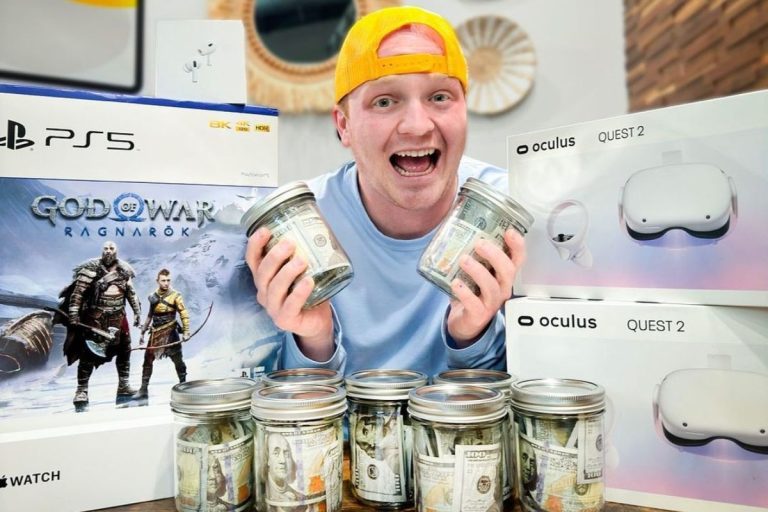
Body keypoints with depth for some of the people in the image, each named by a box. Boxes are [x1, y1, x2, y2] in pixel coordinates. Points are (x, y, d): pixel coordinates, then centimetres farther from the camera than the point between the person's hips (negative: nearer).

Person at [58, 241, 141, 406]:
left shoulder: (124, 270, 7)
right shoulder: (91, 269, -8)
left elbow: (131, 293, 16)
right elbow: (78, 291, -10)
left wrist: (137, 311, 13)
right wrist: (73, 312, -16)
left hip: (118, 318, 5)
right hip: (95, 318, -5)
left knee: (124, 351, 11)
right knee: (88, 353, -5)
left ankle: (123, 386, 24)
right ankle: (81, 390, 5)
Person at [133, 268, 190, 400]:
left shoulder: (175, 296, -8)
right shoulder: (153, 296, 6)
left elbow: (184, 314, -10)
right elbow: (150, 316, 17)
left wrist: (186, 331, -17)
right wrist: (143, 332, 17)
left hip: (170, 333, -4)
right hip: (155, 333, 4)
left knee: (178, 361, 2)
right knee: (147, 360, 4)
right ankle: (143, 389, 14)